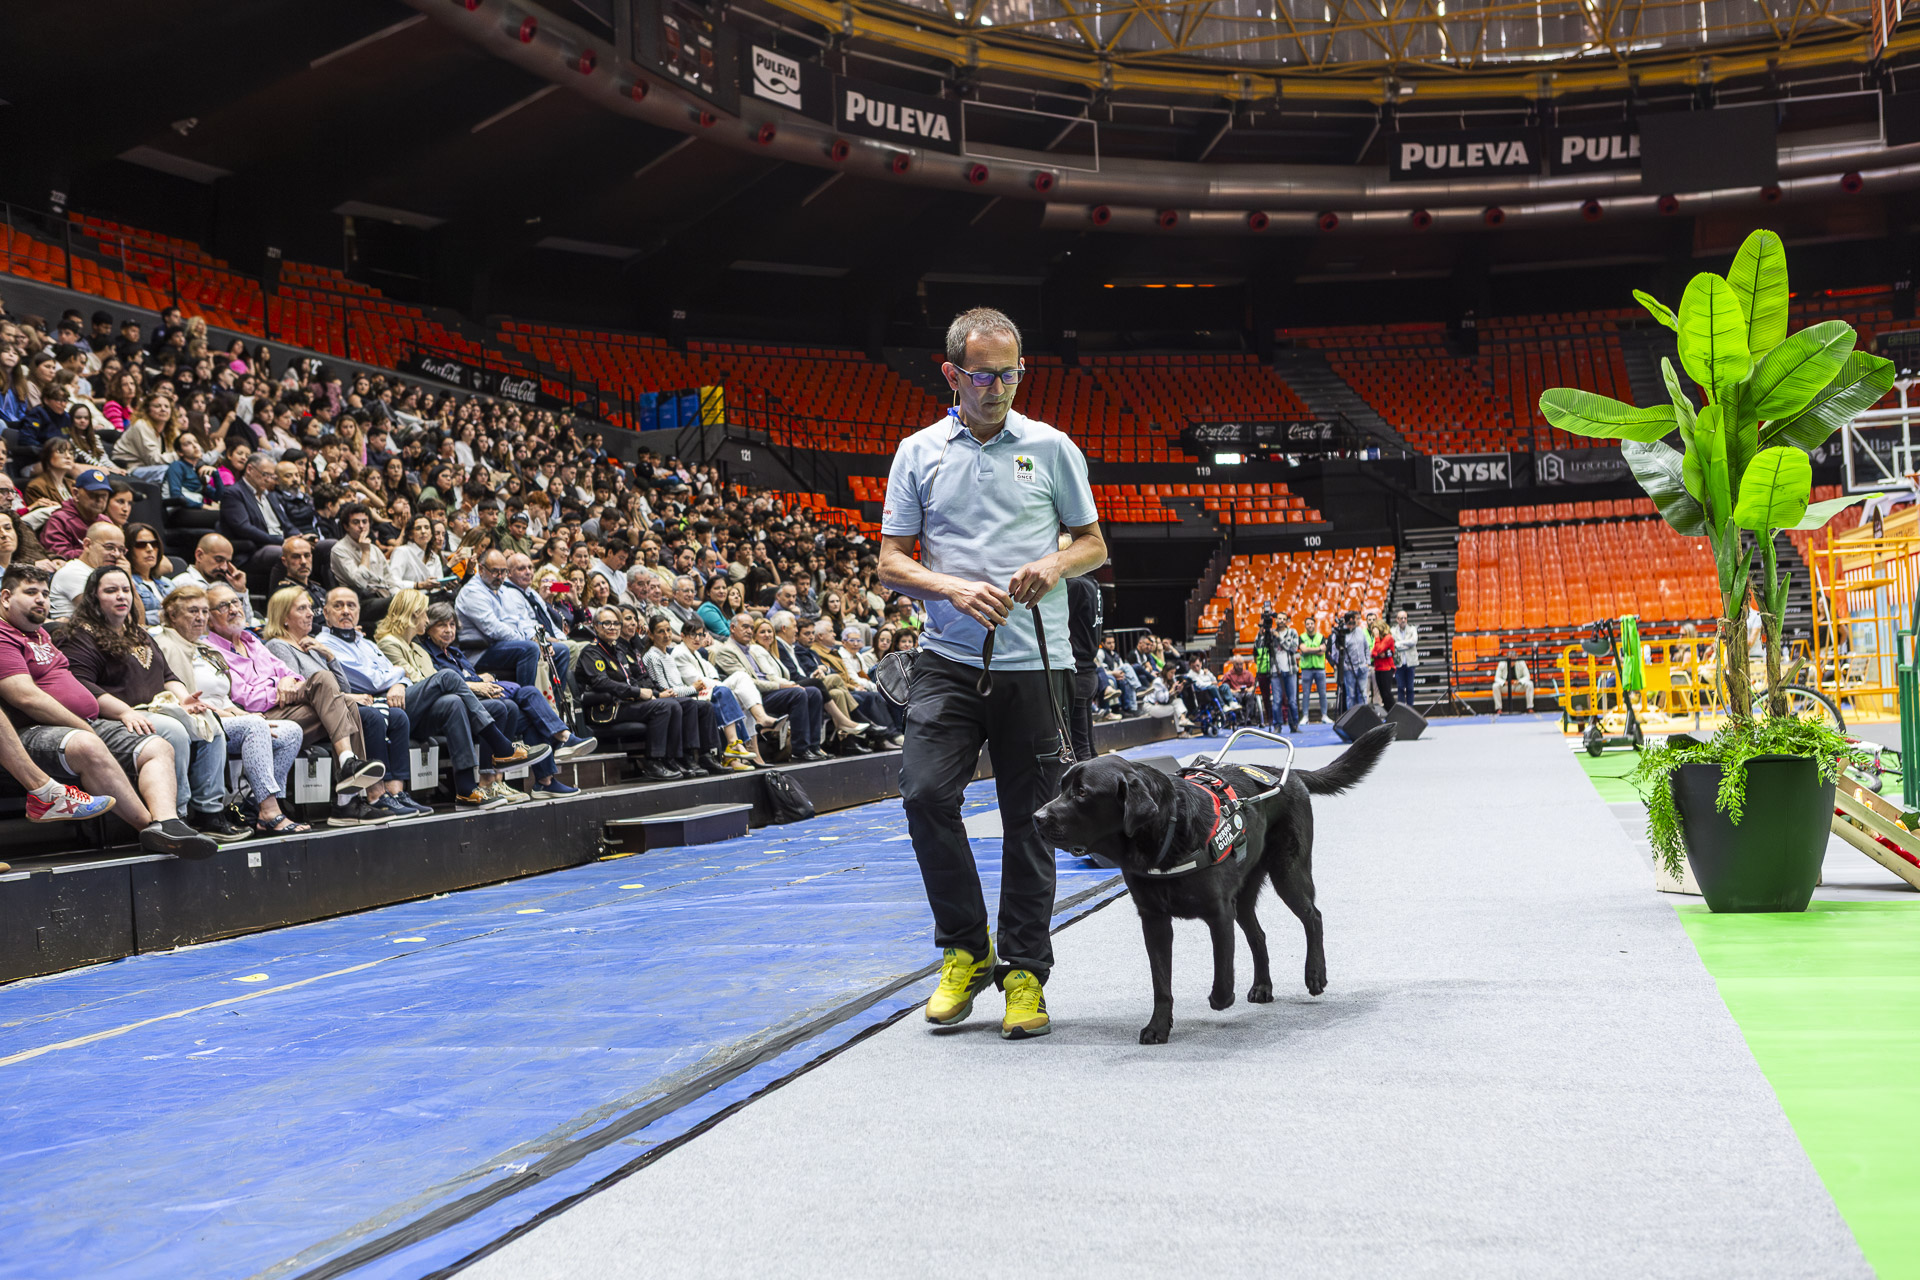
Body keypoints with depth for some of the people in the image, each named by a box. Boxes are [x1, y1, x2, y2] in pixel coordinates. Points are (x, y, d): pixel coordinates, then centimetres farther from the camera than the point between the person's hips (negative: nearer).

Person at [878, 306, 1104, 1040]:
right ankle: (965, 950, 5)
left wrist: (1054, 565, -11)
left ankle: (1024, 971, 15)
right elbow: (891, 562, 6)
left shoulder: (1051, 448, 6)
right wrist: (953, 588, -13)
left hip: (1036, 663, 0)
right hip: (949, 659, 1)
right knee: (926, 794, -14)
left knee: (1029, 823, 3)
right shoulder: (918, 453, 7)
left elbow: (1093, 544, 11)